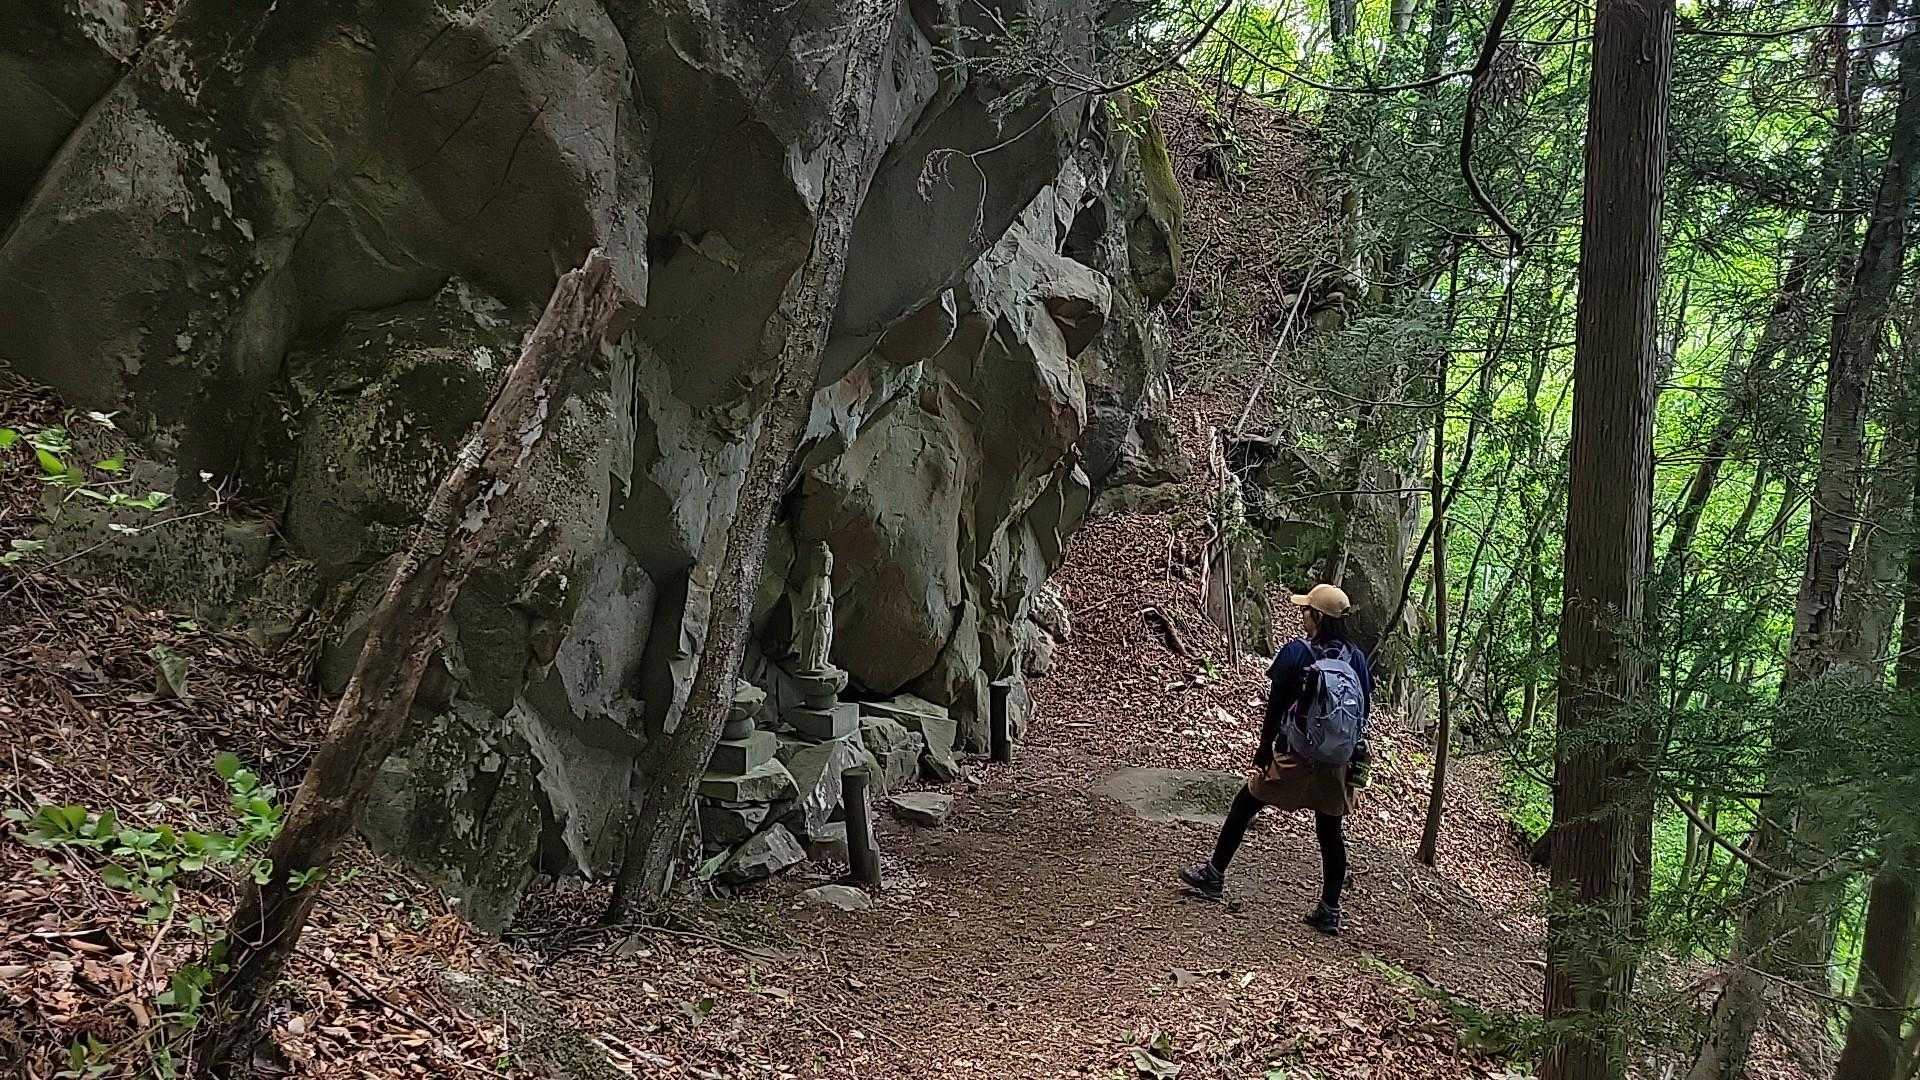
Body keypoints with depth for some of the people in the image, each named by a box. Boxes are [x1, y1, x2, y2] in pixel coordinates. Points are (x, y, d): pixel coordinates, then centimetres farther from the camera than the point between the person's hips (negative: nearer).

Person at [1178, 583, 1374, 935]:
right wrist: (1354, 763, 15)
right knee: (1331, 834, 11)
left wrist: (1264, 750, 0)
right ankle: (1330, 911, 17)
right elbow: (1363, 714, 6)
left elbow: (1275, 706, -10)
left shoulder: (1297, 652, -12)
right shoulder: (1357, 658, 1)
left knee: (1244, 805, 14)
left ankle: (1214, 875, 25)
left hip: (1294, 758, -4)